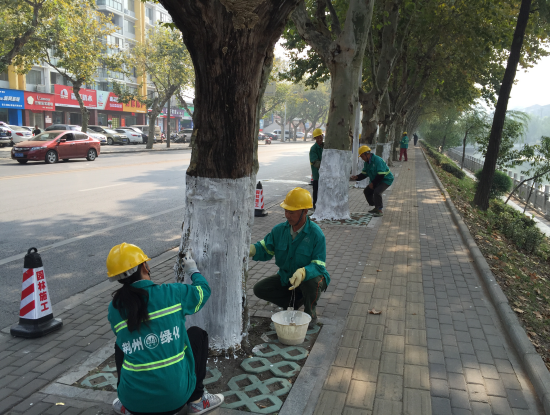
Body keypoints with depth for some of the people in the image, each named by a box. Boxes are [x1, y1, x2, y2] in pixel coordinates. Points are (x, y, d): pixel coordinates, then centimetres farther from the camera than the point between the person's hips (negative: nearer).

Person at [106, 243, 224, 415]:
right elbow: (203, 290, 10)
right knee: (198, 334, 20)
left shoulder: (115, 308, -2)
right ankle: (196, 401, 21)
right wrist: (193, 271, 31)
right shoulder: (171, 293, -9)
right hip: (175, 398, -3)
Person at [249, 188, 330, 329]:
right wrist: (251, 249, -30)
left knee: (312, 281, -39)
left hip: (310, 276, -5)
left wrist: (302, 272, -48)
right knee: (259, 289, -11)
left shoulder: (316, 234, -23)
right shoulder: (279, 230, -7)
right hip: (285, 277, 5)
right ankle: (294, 301, 8)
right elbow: (265, 249, -7)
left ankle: (310, 312, -6)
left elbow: (319, 265, -27)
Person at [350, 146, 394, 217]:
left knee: (377, 192, -28)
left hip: (386, 179, -10)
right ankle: (376, 208, 21)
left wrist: (372, 183, -22)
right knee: (367, 191, 9)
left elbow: (381, 175, -28)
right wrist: (357, 177, -12)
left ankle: (380, 211, -15)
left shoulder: (378, 160, -26)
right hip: (376, 180, 10)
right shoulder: (367, 162, 2)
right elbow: (364, 174, 6)